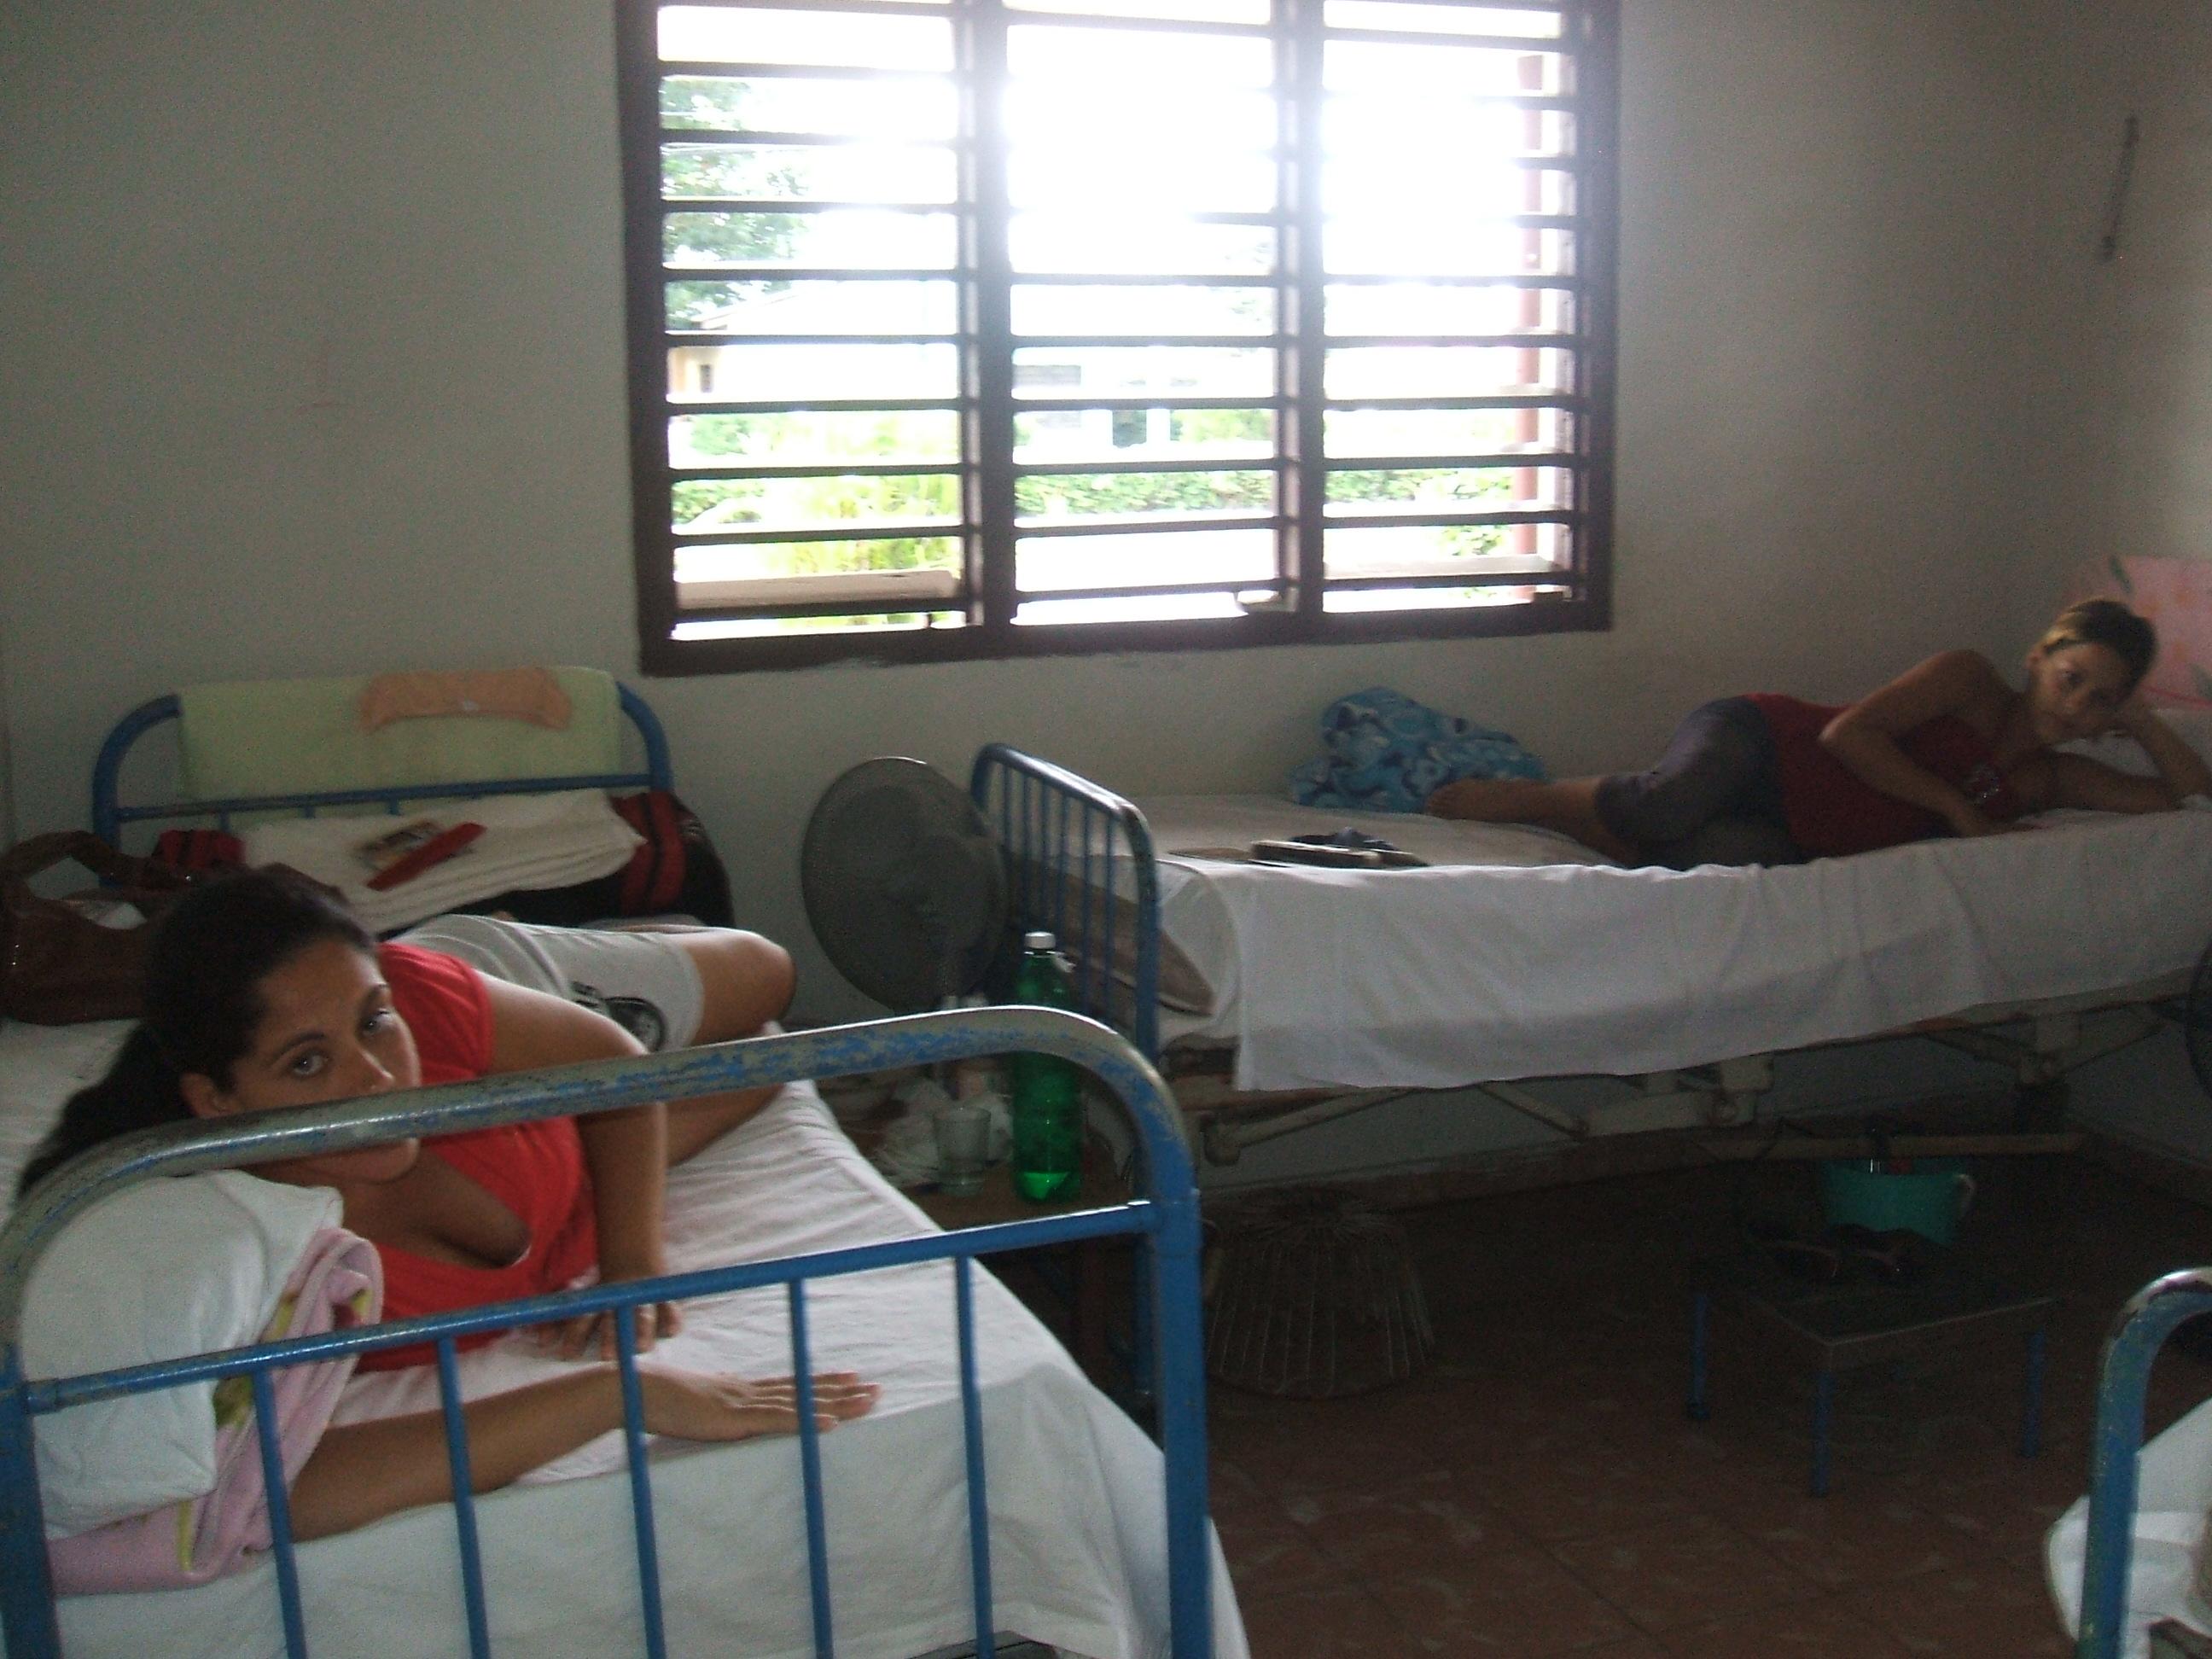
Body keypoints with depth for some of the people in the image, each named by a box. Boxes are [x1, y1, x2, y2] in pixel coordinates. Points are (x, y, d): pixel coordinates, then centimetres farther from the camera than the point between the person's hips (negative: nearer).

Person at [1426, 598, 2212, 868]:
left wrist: (2140, 721, 6)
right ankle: (1522, 797, -7)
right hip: (1750, 740, -5)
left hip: (1791, 838, 5)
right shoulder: (1969, 679, -3)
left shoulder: (2047, 779, 16)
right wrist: (1955, 806, -13)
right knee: (1670, 802, -39)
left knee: (1747, 856, -31)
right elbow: (1847, 733, -14)